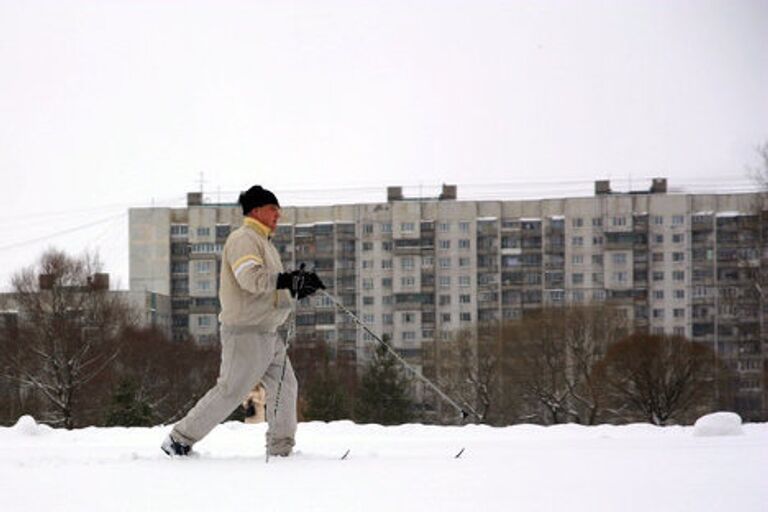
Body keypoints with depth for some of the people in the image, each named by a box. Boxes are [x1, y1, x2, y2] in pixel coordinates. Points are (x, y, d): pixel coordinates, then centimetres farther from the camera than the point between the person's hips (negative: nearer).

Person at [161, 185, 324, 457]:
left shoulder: (263, 242, 22)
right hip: (246, 332, -10)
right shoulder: (243, 239, -11)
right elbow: (251, 279, -27)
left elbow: (274, 287, 21)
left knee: (285, 387, 6)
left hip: (268, 333, 10)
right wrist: (290, 280, -30)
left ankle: (280, 449, 10)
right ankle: (180, 439, 1)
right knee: (231, 391, -7)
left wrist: (299, 286, 3)